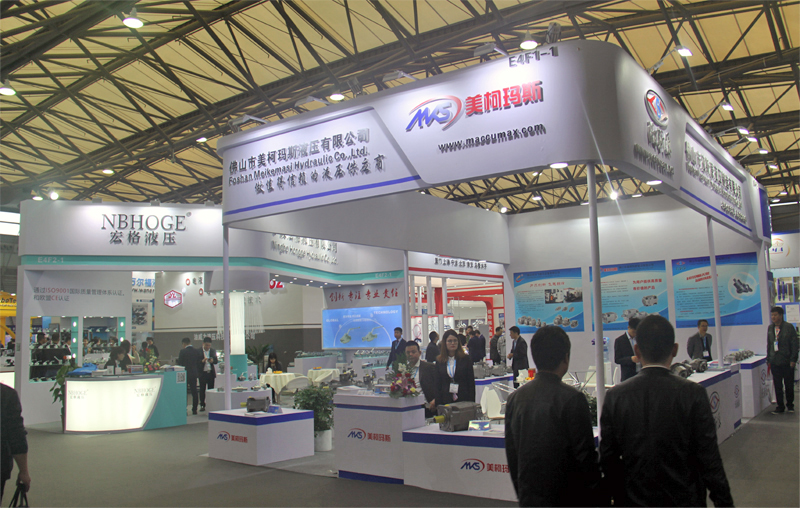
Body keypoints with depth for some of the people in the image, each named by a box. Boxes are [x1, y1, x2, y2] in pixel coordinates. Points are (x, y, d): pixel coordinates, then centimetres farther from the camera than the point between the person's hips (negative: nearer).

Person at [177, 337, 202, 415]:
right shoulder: (196, 351, 3)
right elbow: (198, 364, 7)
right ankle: (194, 410, 9)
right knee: (194, 392, 8)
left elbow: (179, 363, -9)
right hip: (194, 374, 4)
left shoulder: (183, 351, -11)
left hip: (185, 374, -4)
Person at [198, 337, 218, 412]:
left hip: (211, 372, 2)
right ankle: (202, 405, 5)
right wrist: (202, 361, -24)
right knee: (202, 389, 0)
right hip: (202, 373, -2)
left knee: (211, 389, 5)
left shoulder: (213, 351, 7)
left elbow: (216, 361, 6)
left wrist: (212, 361, -16)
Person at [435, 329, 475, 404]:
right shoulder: (439, 361, 7)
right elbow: (438, 384, 7)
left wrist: (471, 403, -4)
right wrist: (438, 404, 1)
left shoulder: (465, 359, 3)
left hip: (463, 400, -1)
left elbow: (471, 383, 2)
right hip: (446, 400, 1)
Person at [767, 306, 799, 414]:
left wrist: (793, 360, -11)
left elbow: (794, 344, -6)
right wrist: (769, 359, 10)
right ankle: (780, 406, 14)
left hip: (787, 362, -3)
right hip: (775, 362, 3)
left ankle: (790, 405, 24)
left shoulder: (789, 327, -4)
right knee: (777, 386, 5)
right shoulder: (770, 328, 9)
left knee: (789, 385, 8)